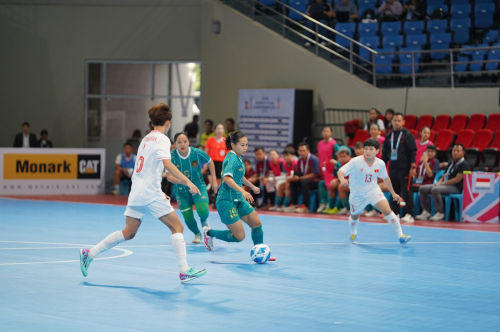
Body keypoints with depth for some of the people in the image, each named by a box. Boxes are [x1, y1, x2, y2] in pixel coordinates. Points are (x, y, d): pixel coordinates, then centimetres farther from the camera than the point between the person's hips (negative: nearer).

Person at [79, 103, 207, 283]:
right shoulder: (162, 139, -7)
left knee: (128, 233, 13)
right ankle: (184, 271, -8)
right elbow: (167, 164, -23)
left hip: (137, 192, 8)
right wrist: (187, 181, -26)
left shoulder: (147, 138, 19)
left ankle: (89, 254, 12)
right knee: (177, 227, -2)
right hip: (151, 194, -8)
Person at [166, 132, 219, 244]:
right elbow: (169, 176, -23)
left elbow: (210, 162, 1)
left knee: (202, 210, -22)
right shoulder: (172, 156, -21)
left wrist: (214, 180, 1)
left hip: (198, 185, -1)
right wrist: (181, 180, -42)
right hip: (181, 190, 1)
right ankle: (197, 234, 36)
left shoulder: (197, 153, -19)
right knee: (188, 217, 2)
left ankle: (204, 221, 18)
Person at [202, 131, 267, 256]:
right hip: (226, 200, -9)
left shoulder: (238, 158, 10)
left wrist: (252, 186, 42)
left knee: (257, 223, 5)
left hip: (238, 199, 9)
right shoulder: (232, 158, -19)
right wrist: (242, 191, -47)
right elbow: (227, 178, -37)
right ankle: (209, 233, 11)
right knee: (239, 236, -7)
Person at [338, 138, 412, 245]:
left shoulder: (380, 164, -10)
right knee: (354, 216, 18)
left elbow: (386, 178, 8)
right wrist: (342, 179, -46)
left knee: (387, 210, -19)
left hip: (373, 191, 1)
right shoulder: (356, 162, -20)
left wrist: (393, 193, 14)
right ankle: (353, 234, 53)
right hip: (357, 194, -1)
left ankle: (401, 236, -15)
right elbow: (341, 171, -23)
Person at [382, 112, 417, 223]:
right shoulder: (389, 136, 12)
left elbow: (413, 152, -6)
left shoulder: (407, 135, -2)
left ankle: (409, 215, -6)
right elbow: (384, 153, 16)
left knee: (406, 191, -7)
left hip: (404, 168, -5)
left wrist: (413, 167, -13)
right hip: (392, 168, 5)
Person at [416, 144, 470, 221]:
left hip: (456, 188, -9)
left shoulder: (464, 165, -4)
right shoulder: (451, 164, 24)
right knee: (422, 189, -3)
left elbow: (457, 179, -14)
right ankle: (426, 212, -9)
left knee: (435, 190, -35)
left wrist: (443, 183, -14)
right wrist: (439, 182, 0)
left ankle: (440, 213, -28)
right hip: (445, 185, 9)